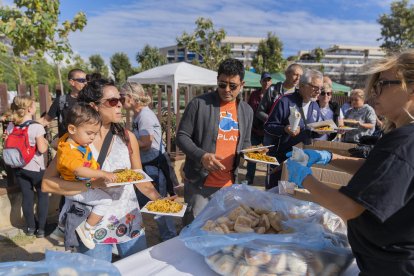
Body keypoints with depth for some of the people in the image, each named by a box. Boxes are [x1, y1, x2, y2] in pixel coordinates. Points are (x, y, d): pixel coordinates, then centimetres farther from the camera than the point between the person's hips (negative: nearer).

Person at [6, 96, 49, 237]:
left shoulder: (10, 126, 0)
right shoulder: (37, 127, -19)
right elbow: (42, 149, -19)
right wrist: (46, 142, 0)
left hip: (19, 167, 5)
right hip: (35, 168, -5)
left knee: (27, 196, 15)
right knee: (43, 195, 12)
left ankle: (30, 227, 27)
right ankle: (41, 228, 15)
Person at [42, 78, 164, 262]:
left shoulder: (128, 137, -2)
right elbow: (47, 183, -17)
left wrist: (160, 199, -10)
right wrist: (93, 184, -27)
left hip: (131, 223, 3)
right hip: (94, 227, -3)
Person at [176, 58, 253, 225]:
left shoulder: (247, 111, 7)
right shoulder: (199, 104, -10)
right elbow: (182, 136, -8)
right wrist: (202, 156, -23)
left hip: (229, 184, 5)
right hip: (199, 183, -5)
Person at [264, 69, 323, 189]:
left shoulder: (315, 106, 10)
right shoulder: (285, 102, -11)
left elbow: (315, 133, 16)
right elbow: (268, 126, -13)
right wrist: (285, 129, -30)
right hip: (280, 158, -6)